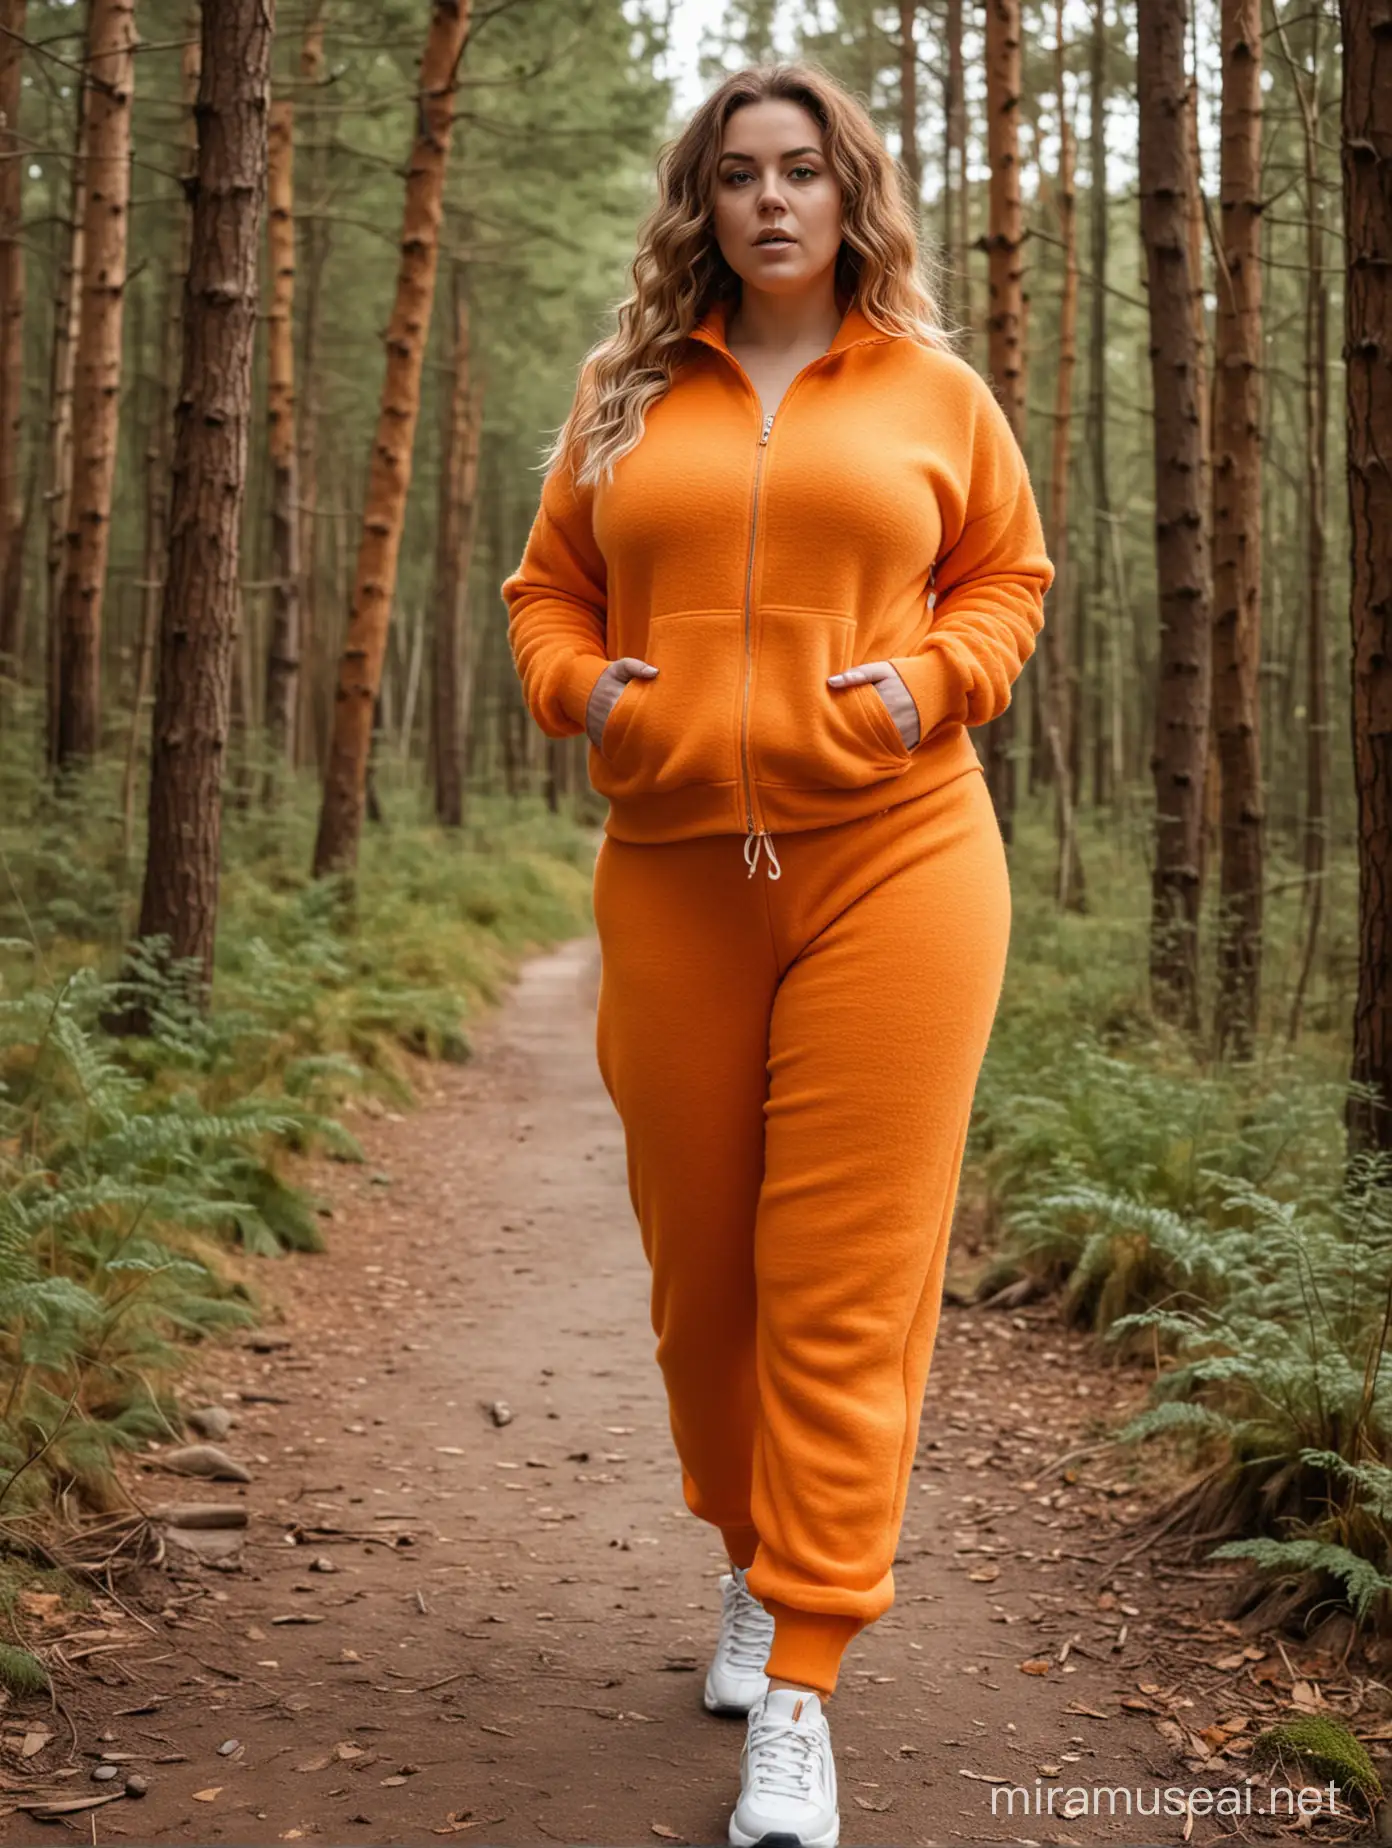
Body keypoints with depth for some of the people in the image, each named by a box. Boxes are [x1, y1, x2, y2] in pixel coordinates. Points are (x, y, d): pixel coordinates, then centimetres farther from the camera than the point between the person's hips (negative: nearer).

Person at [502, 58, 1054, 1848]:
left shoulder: (933, 392, 9)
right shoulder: (629, 397, 13)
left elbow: (1008, 574, 14)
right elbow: (547, 587, 18)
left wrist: (932, 680, -5)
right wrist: (578, 686, -2)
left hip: (891, 866, -2)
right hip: (670, 877, 3)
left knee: (845, 1287, -6)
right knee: (700, 1266, 11)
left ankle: (796, 1687, 0)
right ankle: (753, 1560, 35)